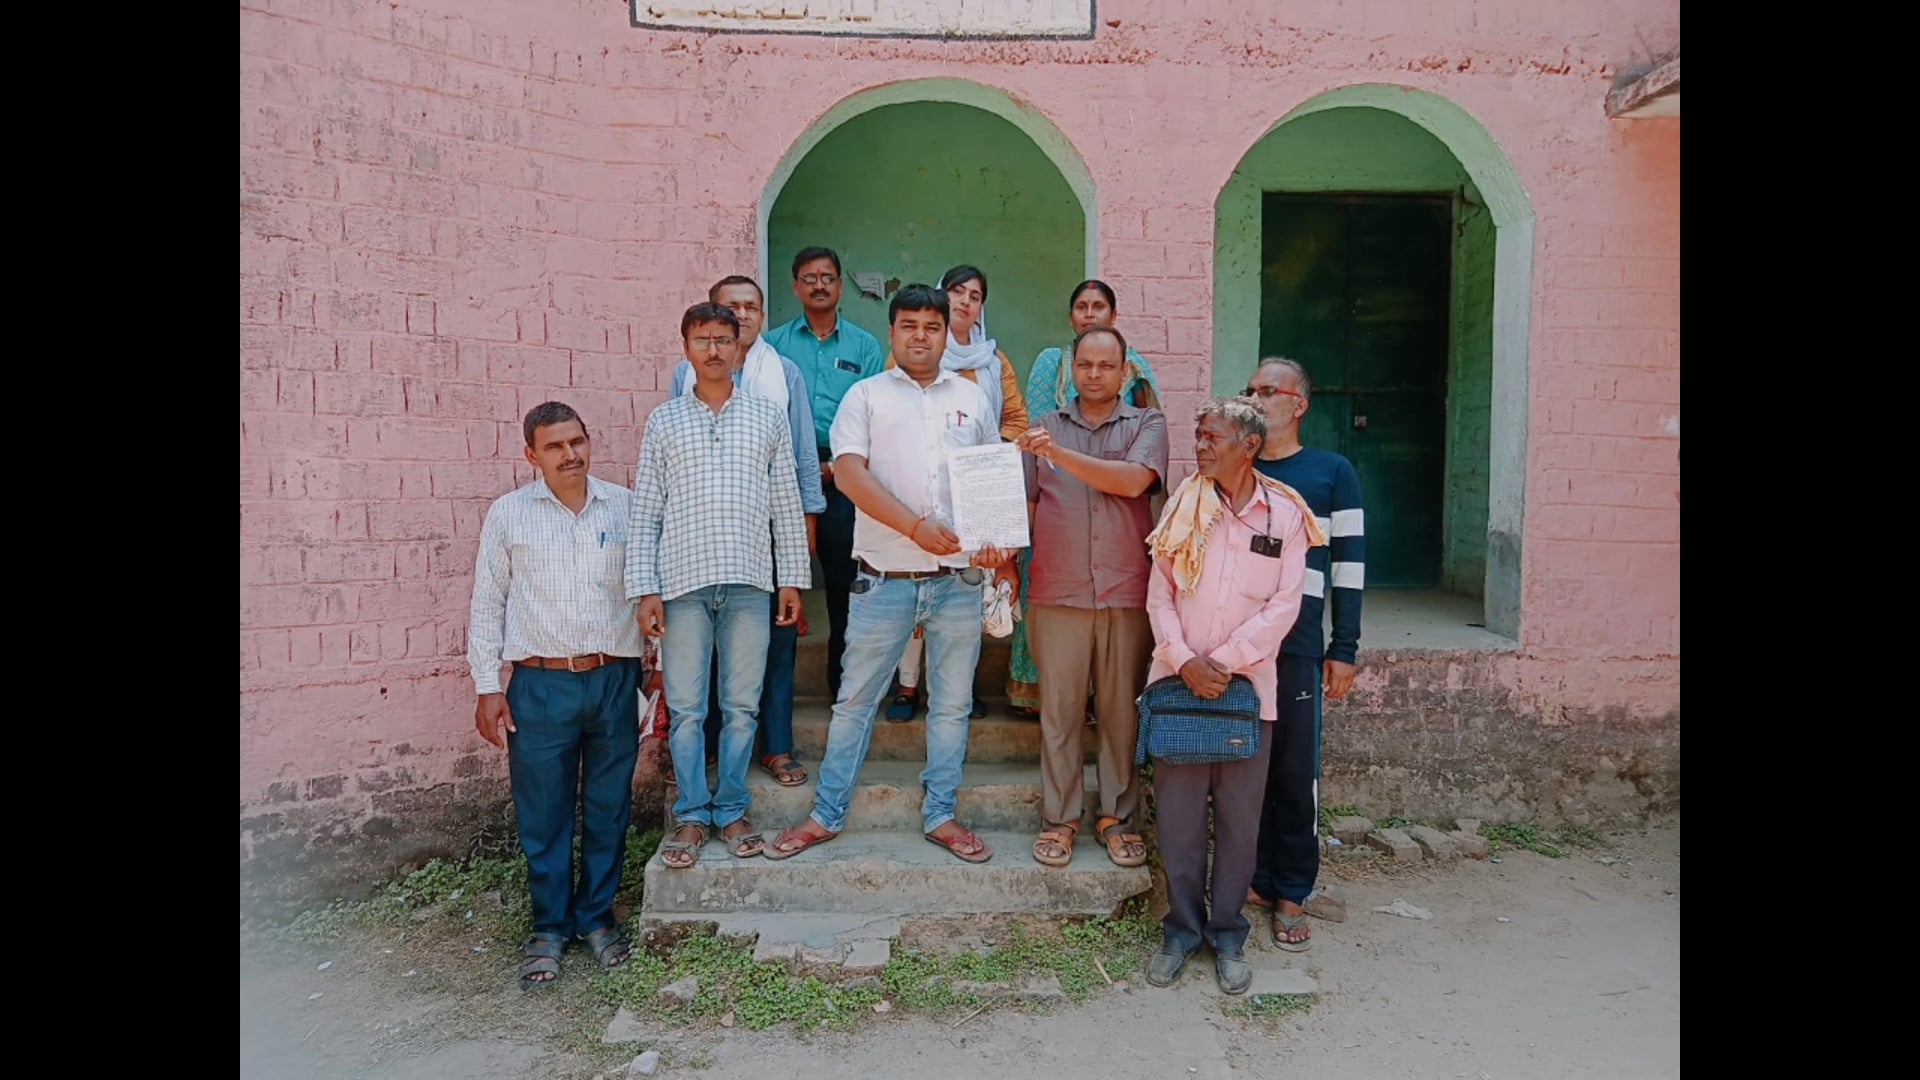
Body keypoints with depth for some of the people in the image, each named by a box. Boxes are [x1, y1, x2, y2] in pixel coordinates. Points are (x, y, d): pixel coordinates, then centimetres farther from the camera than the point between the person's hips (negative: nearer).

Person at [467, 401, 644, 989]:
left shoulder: (626, 506, 4)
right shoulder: (507, 514, 2)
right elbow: (487, 604, 5)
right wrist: (486, 687, 0)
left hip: (615, 680, 1)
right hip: (541, 685, -1)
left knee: (608, 810, 10)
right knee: (543, 815, 6)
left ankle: (597, 917, 27)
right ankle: (549, 926, 23)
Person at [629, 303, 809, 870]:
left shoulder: (768, 417, 9)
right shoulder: (664, 421, 8)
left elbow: (787, 504, 9)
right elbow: (645, 511, 6)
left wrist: (793, 579, 5)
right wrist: (644, 589, -1)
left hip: (749, 582, 0)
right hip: (682, 582, 0)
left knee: (742, 706, 6)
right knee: (685, 708, 4)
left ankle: (731, 810, 19)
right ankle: (692, 815, 15)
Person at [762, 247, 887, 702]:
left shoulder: (864, 347, 11)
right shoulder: (774, 343, 11)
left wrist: (835, 466, -9)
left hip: (841, 477, 0)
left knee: (844, 580, 1)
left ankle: (844, 681, 12)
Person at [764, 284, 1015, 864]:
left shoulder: (972, 398, 13)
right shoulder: (866, 396, 4)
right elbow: (850, 472, -9)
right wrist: (916, 526, -19)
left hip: (959, 577, 3)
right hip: (885, 577, -2)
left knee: (952, 703, 10)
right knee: (856, 700, 6)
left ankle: (940, 815, 24)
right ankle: (827, 814, 19)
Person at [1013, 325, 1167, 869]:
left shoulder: (1147, 425, 7)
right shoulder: (1045, 428, 12)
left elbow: (1132, 481, -12)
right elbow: (1024, 503, 9)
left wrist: (1062, 454, -18)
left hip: (1128, 593, 0)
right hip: (1058, 593, 1)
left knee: (1122, 709, 5)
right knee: (1059, 708, 3)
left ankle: (1118, 816, 18)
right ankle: (1058, 817, 13)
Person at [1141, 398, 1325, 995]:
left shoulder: (1285, 515, 0)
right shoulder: (1183, 507, 4)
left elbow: (1284, 605, -3)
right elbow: (1159, 594, 3)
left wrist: (1225, 662, -11)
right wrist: (1184, 660, -11)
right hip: (1178, 679, 1)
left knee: (1239, 814, 5)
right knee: (1177, 809, 5)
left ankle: (1227, 932, 21)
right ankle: (1182, 927, 20)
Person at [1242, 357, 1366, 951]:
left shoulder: (1332, 472, 4)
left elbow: (1349, 563, 2)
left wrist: (1344, 649, -1)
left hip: (1296, 645, -2)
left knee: (1295, 774, 2)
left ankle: (1292, 895, 14)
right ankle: (1254, 879, 20)